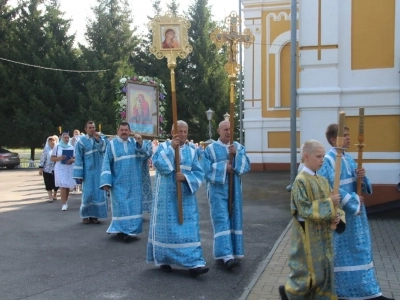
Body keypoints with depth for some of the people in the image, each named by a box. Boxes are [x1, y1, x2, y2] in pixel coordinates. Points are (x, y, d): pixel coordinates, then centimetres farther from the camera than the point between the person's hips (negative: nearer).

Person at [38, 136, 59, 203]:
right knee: (49, 184, -1)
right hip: (48, 169, -1)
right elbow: (42, 159, 0)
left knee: (56, 183, 6)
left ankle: (54, 195, 27)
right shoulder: (46, 150, 1)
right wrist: (40, 168, -5)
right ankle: (50, 197, 5)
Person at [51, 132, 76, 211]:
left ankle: (65, 202, 24)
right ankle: (64, 204, -10)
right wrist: (59, 158, -14)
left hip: (70, 169, 3)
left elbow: (75, 158, 13)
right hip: (60, 168, -3)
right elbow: (52, 158, 4)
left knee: (68, 186, 7)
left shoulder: (71, 148, 10)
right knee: (62, 186, -12)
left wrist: (72, 160, -9)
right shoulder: (57, 147, 4)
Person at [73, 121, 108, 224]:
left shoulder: (100, 139, 8)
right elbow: (78, 158, -4)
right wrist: (79, 174, -9)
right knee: (88, 193, -2)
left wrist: (98, 140, -20)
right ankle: (85, 215, 9)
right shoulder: (81, 141, -2)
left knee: (98, 192, 2)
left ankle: (94, 215, 9)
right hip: (88, 171, -3)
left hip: (99, 170, 3)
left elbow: (103, 149, -9)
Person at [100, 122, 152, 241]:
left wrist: (141, 143, -23)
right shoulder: (112, 144, -1)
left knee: (133, 206, 6)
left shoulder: (135, 142, 6)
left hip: (134, 182, 3)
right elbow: (107, 163, -4)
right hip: (119, 183, -3)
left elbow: (148, 154, -6)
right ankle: (122, 230, 6)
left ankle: (130, 229, 16)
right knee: (121, 206, -2)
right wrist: (106, 181, -12)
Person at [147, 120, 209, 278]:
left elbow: (199, 173, 2)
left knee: (188, 227, -2)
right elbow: (158, 164, -17)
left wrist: (186, 177, -16)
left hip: (186, 196, 3)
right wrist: (171, 148, -18)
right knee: (167, 226, 4)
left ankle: (193, 264, -4)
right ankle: (164, 260, 19)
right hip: (166, 195, -3)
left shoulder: (191, 151, 9)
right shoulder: (163, 146, 1)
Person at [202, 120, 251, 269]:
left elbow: (246, 166, -3)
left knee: (234, 219, 7)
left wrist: (237, 154, -16)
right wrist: (224, 167, -13)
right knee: (222, 221, -10)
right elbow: (206, 169, -8)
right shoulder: (210, 149, -1)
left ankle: (233, 252, 18)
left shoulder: (238, 147, 8)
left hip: (234, 190, 4)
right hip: (217, 190, -4)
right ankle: (227, 256, -16)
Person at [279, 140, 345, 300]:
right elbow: (305, 209, -21)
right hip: (309, 235, -7)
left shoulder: (323, 181, 8)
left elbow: (332, 204, 11)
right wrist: (329, 203, -22)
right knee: (310, 271, 3)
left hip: (323, 234, 7)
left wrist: (337, 216, -10)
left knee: (324, 271, 12)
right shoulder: (301, 181, -16)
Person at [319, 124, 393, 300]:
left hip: (355, 212, 9)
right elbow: (329, 187, -23)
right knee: (342, 252, 2)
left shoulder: (348, 159, 11)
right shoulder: (328, 160, -15)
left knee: (359, 249, 15)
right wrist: (353, 200, -18)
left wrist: (361, 176, -9)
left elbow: (358, 184, 14)